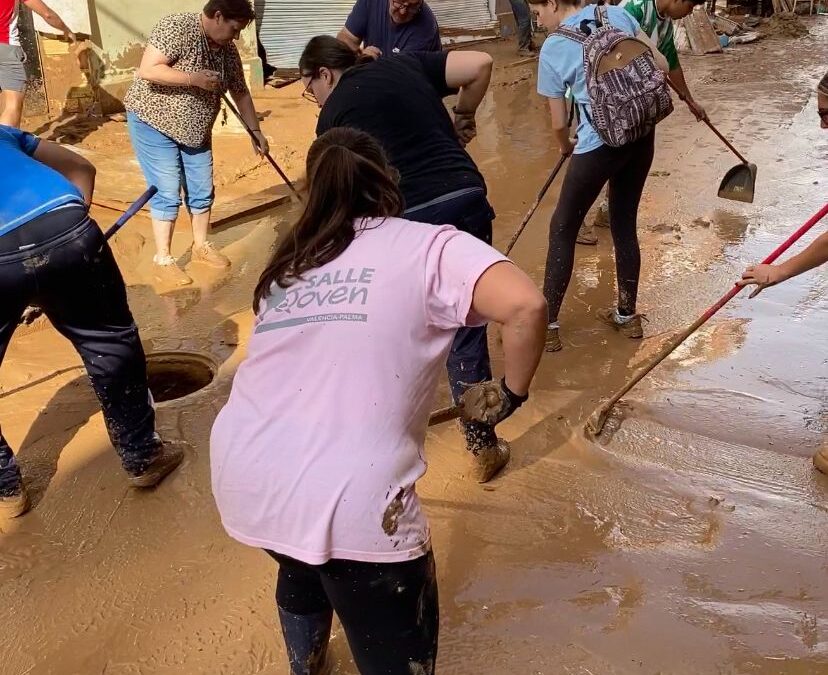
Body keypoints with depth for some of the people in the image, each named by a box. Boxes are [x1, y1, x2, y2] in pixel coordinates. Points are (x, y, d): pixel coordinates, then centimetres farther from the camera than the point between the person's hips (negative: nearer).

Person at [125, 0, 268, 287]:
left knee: (202, 191, 11)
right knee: (167, 194, -7)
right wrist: (195, 79, -29)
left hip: (194, 129, 7)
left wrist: (256, 131, 5)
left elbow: (241, 93, 10)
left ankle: (201, 246, 29)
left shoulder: (227, 49, 0)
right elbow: (147, 70, -30)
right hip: (154, 123, -7)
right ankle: (162, 261, 3)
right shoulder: (176, 28, -22)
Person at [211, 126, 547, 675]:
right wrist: (512, 392, 3)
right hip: (348, 500, -6)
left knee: (304, 571, 38)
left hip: (241, 479, 6)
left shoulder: (290, 263, 17)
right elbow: (526, 306, -13)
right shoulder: (429, 246, 2)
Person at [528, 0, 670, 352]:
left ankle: (547, 325, 13)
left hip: (601, 142, -5)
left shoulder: (553, 49, -4)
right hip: (642, 132, 5)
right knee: (625, 224, 19)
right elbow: (661, 65, 7)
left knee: (563, 228, 9)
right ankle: (627, 315, 30)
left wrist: (565, 148, 24)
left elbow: (559, 124, 3)